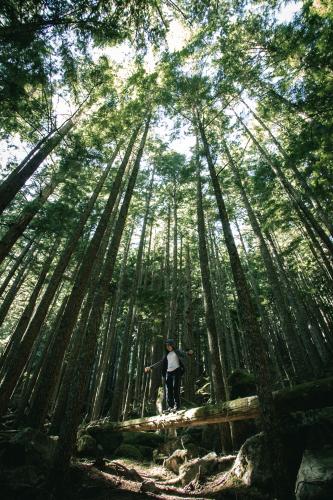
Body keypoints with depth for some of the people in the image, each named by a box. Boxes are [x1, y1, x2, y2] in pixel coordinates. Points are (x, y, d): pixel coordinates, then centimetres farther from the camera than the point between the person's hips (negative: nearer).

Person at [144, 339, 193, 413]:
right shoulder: (166, 355, 20)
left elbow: (183, 354, -13)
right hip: (168, 373, 5)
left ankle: (177, 405, -3)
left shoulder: (177, 352, 6)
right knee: (168, 390, 0)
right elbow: (160, 363, 24)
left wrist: (189, 352, -37)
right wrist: (150, 367, 20)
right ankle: (170, 406, 5)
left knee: (176, 388, -9)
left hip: (176, 371, -5)